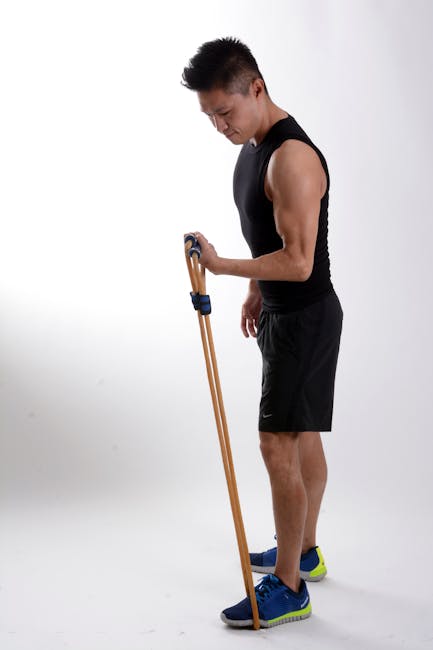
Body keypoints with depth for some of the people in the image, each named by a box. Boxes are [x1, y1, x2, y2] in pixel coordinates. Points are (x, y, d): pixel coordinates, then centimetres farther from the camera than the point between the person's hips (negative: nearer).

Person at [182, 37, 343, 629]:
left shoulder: (292, 158, -24)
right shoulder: (253, 145, 8)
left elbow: (298, 262, -27)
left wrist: (222, 266, -23)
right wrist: (255, 292, 20)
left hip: (305, 319, -10)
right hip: (281, 313, 10)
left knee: (278, 445, -8)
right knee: (302, 437, 18)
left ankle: (288, 587, 2)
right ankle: (303, 551, 32)